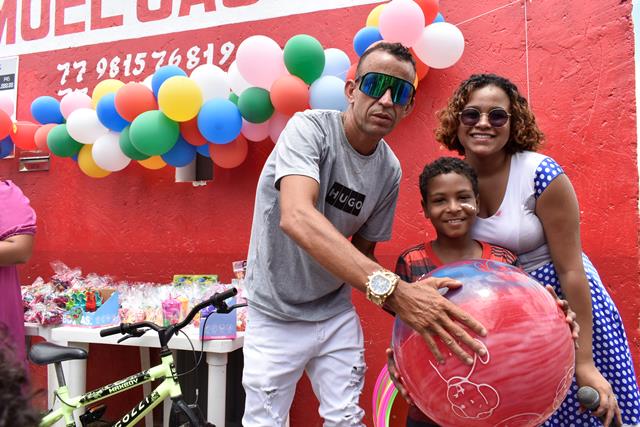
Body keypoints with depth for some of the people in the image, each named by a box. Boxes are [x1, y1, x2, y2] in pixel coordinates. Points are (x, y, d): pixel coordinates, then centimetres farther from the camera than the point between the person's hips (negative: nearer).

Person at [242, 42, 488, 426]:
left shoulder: (390, 170, -5)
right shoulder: (309, 128, -21)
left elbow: (362, 251, 4)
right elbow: (296, 218, -40)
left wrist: (408, 307, -14)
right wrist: (391, 288, -49)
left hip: (336, 313, 5)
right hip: (276, 316, -4)